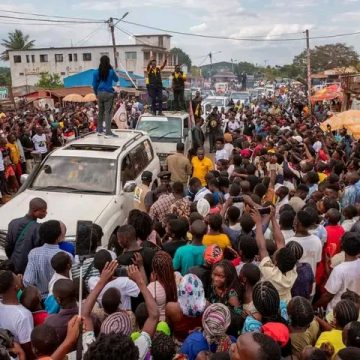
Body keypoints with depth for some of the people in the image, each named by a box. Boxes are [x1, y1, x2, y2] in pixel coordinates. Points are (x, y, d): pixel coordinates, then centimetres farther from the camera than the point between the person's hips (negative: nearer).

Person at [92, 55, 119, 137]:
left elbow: (94, 84, 4)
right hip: (108, 93, -3)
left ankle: (99, 130, 23)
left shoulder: (97, 72, 0)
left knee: (101, 112, 15)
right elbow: (116, 80, 13)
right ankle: (108, 132, -7)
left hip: (100, 93, 3)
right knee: (108, 112, -3)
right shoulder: (111, 71, -5)